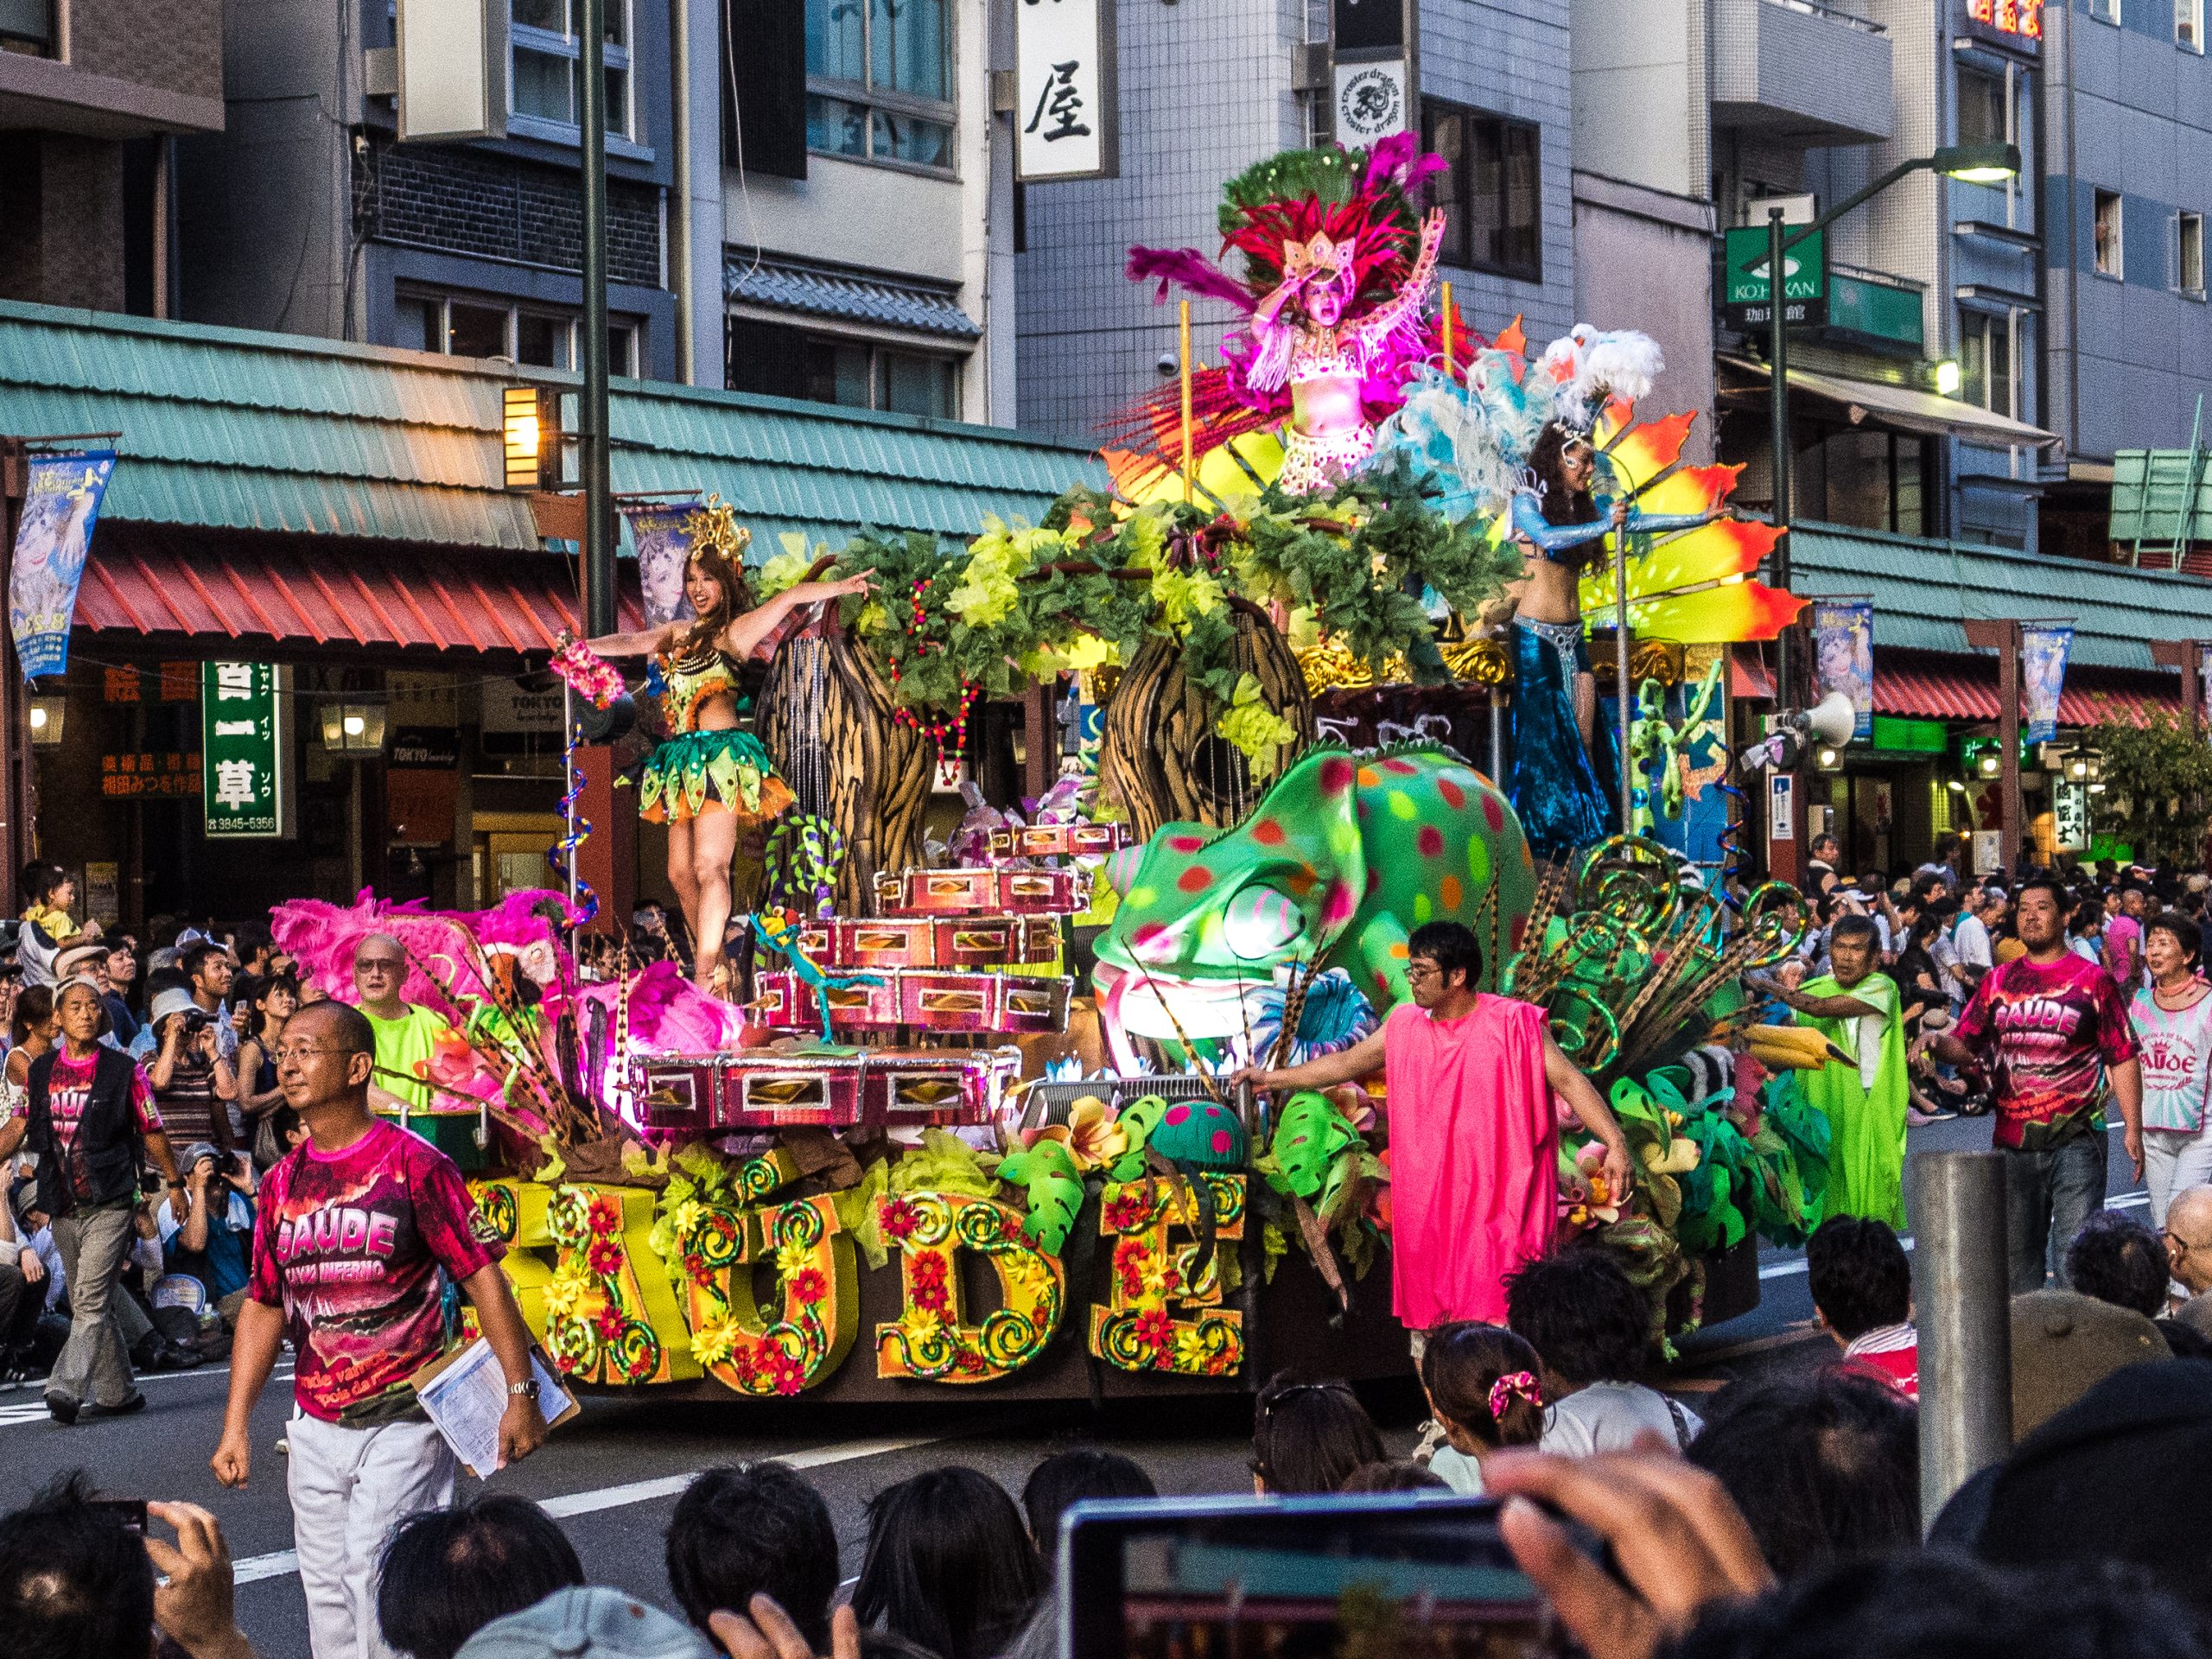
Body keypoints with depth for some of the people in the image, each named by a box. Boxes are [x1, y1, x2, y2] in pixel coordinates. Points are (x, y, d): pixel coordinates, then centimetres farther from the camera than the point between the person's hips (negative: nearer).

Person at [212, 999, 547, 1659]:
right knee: (327, 1596, 10)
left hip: (402, 1424, -6)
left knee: (380, 1585, -12)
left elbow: (482, 1278, -9)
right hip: (316, 1426, 6)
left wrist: (521, 1394, -13)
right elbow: (264, 1306, 13)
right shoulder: (284, 1182, 8)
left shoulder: (413, 1165, -9)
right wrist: (235, 1426, 7)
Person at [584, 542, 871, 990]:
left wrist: (840, 587, -22)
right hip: (683, 761, 8)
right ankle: (714, 965, 14)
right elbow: (629, 642, 32)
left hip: (719, 756, -8)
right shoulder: (679, 634, 20)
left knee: (709, 868, -15)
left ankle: (705, 976, -19)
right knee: (680, 873, 6)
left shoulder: (735, 630, -1)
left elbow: (788, 599, -11)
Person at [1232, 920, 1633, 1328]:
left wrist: (1614, 1142, -24)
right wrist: (1273, 1078, 27)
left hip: (1497, 1203, -5)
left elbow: (1568, 1080, -13)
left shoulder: (1512, 1024, -8)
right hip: (1430, 1209, 6)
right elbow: (1347, 1062, 22)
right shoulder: (1406, 1027, 9)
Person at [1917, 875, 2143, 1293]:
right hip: (2012, 1141, 4)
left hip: (2075, 1139, -4)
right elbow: (1965, 1045, 11)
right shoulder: (1998, 981, 11)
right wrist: (1936, 1042, -13)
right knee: (2017, 1252, 11)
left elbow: (2122, 1058, 0)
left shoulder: (2092, 981, 1)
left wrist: (2133, 1128, -7)